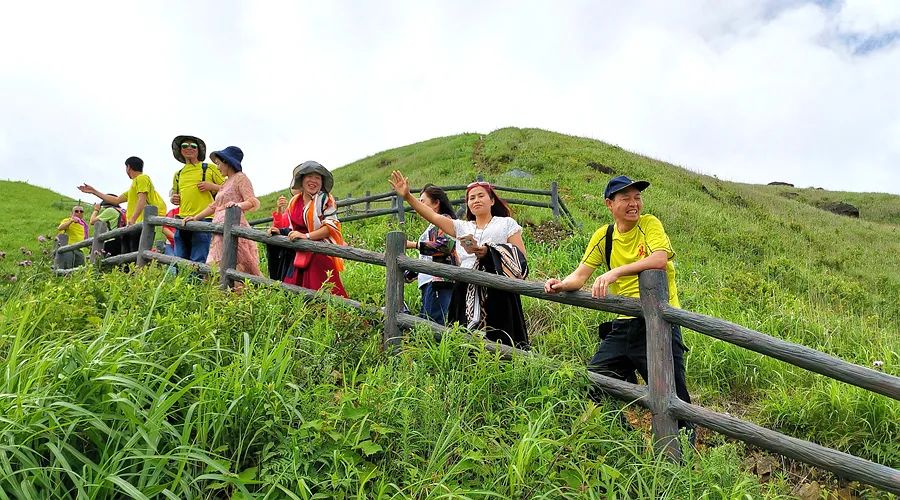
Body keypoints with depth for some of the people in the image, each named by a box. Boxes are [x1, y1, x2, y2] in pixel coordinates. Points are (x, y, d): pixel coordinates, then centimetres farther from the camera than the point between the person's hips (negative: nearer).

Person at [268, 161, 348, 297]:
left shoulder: (326, 200, -5)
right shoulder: (294, 202, 13)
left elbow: (331, 227, -14)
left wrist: (306, 236, -22)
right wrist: (280, 231, 4)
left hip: (320, 256, -6)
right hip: (299, 256, 6)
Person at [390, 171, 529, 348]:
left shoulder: (506, 223, 11)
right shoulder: (462, 227, 19)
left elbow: (521, 258, 2)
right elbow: (433, 216, 9)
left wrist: (489, 252, -11)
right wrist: (407, 196, -1)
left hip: (497, 293, -3)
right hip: (467, 294, 3)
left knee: (497, 340, -7)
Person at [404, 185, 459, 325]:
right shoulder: (433, 225, 29)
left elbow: (445, 245, -17)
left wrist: (414, 244, -15)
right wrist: (408, 275, 28)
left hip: (439, 279, -9)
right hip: (429, 281, 9)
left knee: (433, 323, -17)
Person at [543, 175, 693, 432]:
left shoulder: (649, 224, -6)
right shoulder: (603, 236, 7)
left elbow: (660, 260, -25)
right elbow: (581, 274, 1)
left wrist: (616, 272, -35)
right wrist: (563, 285, -21)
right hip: (624, 322, 5)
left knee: (671, 392, -3)